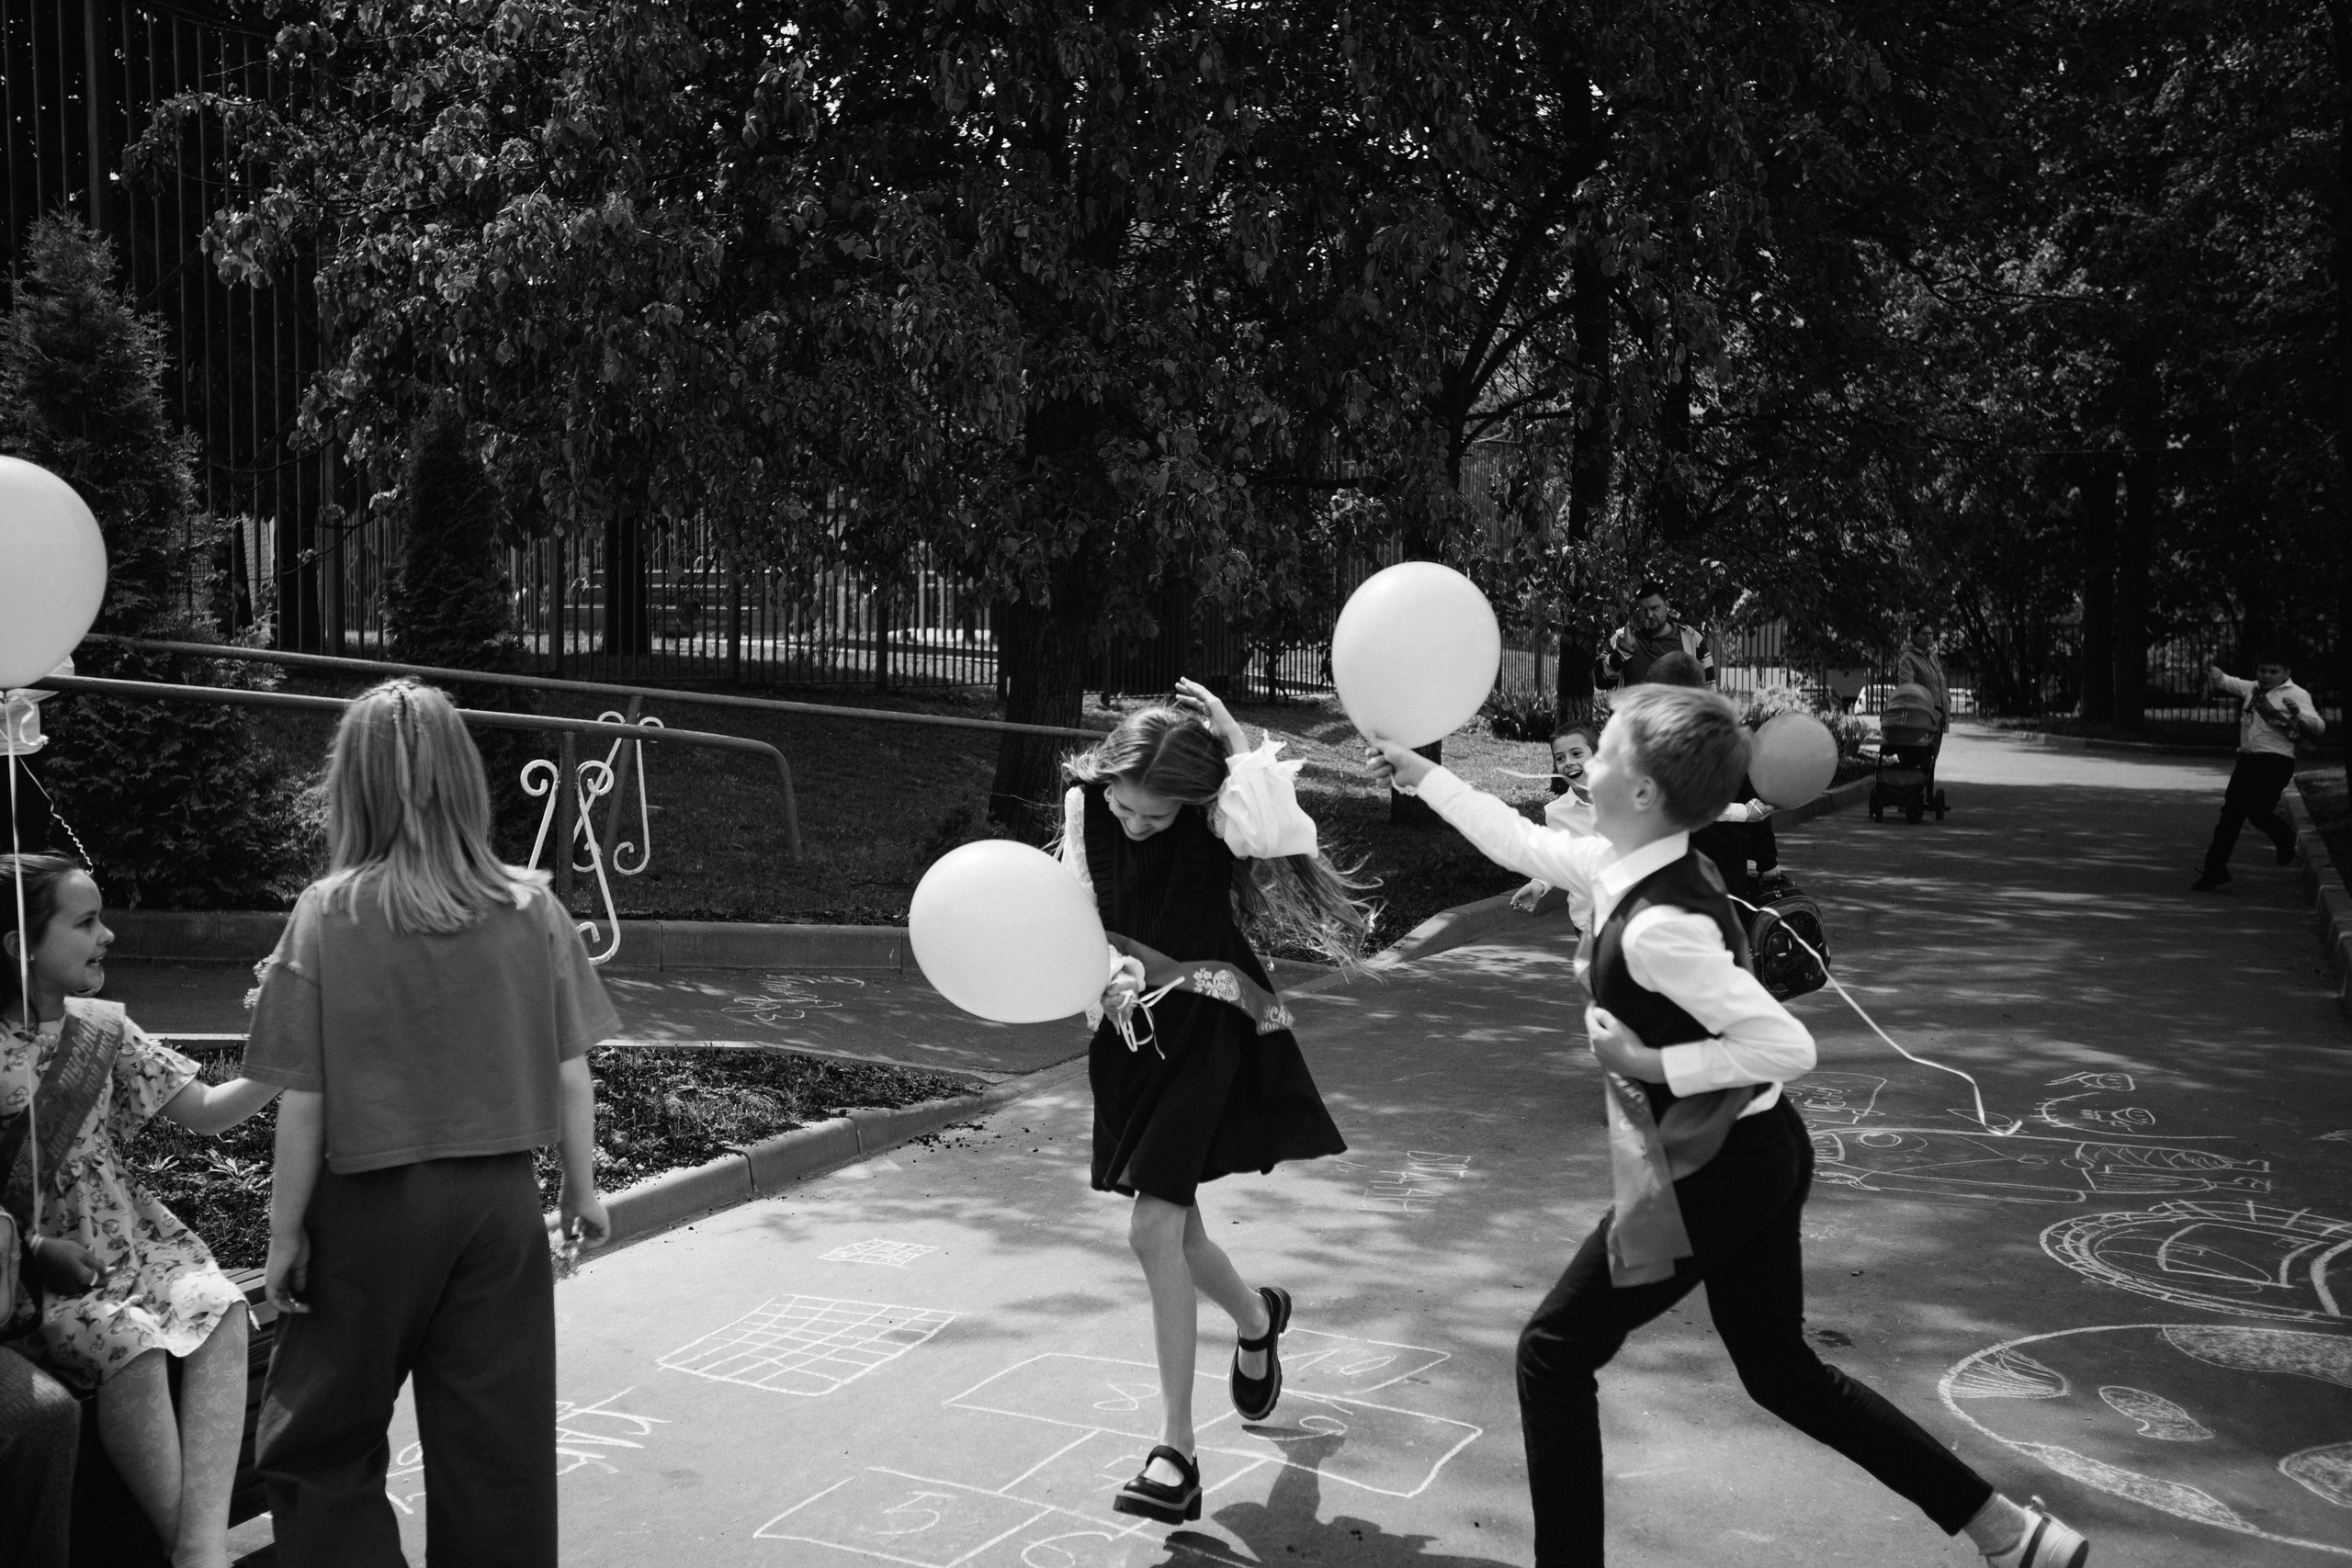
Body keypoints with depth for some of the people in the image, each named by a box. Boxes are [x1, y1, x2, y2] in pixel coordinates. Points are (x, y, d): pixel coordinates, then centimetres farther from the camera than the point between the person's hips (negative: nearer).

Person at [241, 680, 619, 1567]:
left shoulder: (328, 915, -11)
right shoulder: (532, 909, -5)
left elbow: (303, 1101, -10)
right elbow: (571, 1075, -1)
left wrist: (285, 1232, 0)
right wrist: (583, 1190, 11)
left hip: (372, 1204, -2)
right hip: (501, 1200, 2)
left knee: (319, 1445, 15)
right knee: (499, 1443, 13)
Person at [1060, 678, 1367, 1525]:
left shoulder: (1215, 815, -17)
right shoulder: (1086, 803, -7)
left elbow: (1280, 850, -38)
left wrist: (1239, 747, -29)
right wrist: (1112, 969, -27)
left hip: (1210, 1032, -5)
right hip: (1134, 1032, 5)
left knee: (1154, 1229, -14)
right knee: (1174, 1229, 14)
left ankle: (1177, 1453, -4)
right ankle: (1257, 1313, 49)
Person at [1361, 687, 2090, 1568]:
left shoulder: (1658, 928, -28)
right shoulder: (1639, 865, 0)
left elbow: (1786, 1047, -30)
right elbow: (1523, 844, 17)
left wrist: (1647, 1062, -24)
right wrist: (1421, 775, 20)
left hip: (1710, 1175, -9)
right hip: (1750, 1157, 9)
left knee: (1555, 1353, 6)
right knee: (1780, 1369, 22)